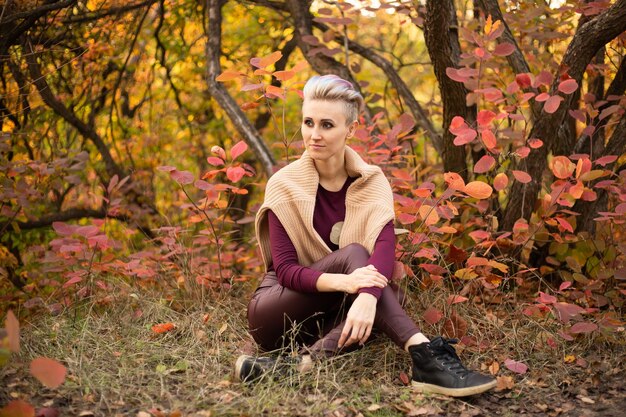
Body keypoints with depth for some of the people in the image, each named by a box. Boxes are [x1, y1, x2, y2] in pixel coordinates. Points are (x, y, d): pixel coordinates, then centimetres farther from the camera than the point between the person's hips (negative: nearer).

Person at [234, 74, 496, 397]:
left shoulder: (371, 182, -4)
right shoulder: (284, 185, -9)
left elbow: (385, 247, -22)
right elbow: (285, 269, -18)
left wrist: (367, 296, -44)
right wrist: (342, 282, -38)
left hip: (338, 314, 3)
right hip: (277, 314, -2)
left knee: (385, 296, -30)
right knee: (352, 253, -29)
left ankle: (302, 362, -43)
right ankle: (424, 354, -44)